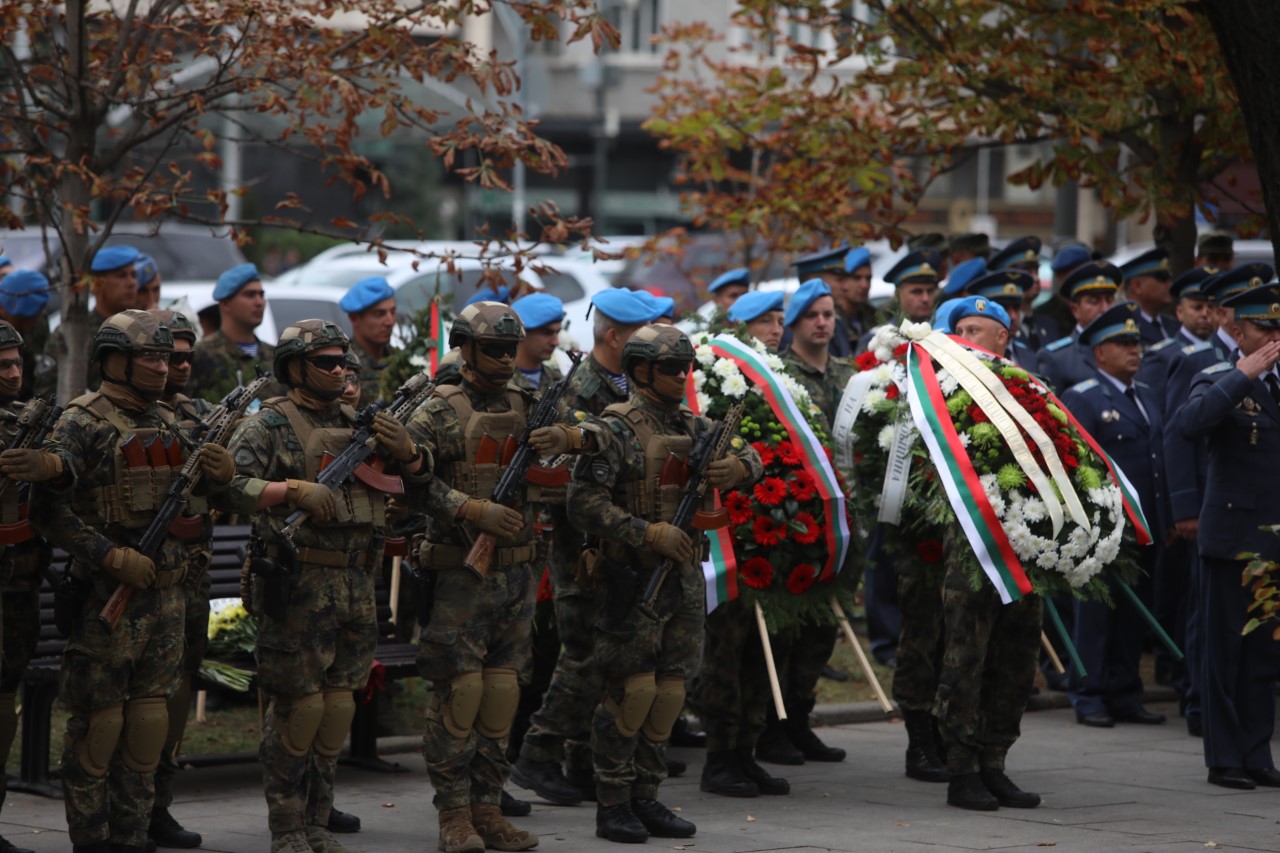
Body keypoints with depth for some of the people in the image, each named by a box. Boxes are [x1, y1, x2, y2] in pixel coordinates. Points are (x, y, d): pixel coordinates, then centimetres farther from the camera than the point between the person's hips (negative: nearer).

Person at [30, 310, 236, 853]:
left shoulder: (169, 423, 15)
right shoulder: (82, 423, -7)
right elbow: (49, 508, -15)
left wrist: (220, 476, 0)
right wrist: (113, 557, -21)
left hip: (166, 592, 7)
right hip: (106, 597, -6)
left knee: (148, 719, 8)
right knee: (98, 721, -2)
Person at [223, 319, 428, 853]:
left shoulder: (355, 424, 16)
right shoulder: (268, 425, -3)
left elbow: (417, 482, 22)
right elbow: (230, 486, -16)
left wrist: (405, 451, 1)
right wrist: (295, 491, -25)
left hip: (355, 586, 6)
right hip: (297, 585, -6)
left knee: (338, 704, 9)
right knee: (298, 706, -5)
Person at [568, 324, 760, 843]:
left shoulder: (693, 427, 12)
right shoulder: (617, 430, -10)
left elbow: (749, 457, 17)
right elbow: (583, 502, -16)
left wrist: (739, 467, -8)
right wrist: (649, 533, -23)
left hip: (684, 580, 7)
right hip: (633, 580, -7)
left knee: (669, 692, 8)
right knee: (631, 691, -7)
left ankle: (645, 798, 16)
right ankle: (612, 805, 1)